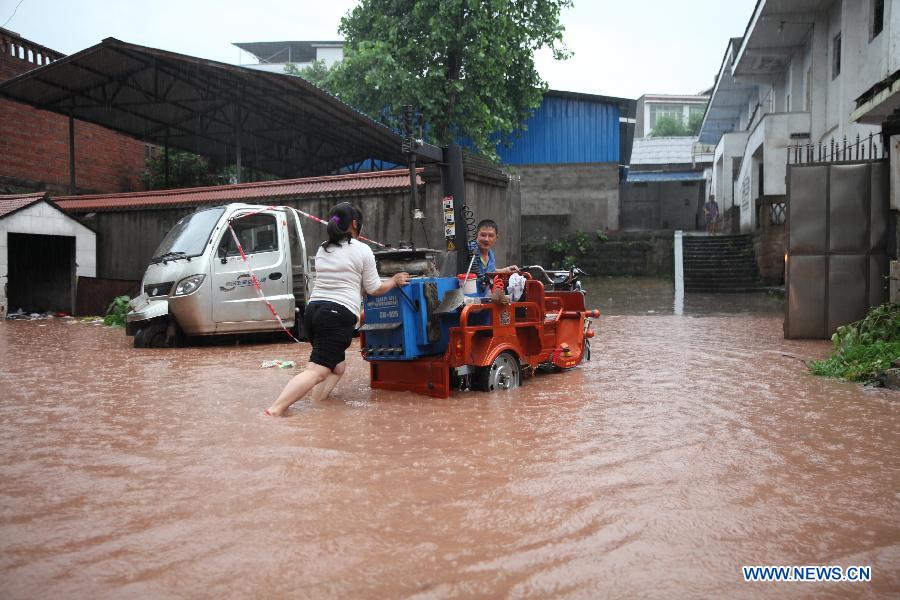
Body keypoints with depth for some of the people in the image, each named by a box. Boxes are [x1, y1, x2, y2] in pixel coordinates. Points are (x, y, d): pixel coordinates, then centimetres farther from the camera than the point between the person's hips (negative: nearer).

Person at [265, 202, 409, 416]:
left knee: (337, 366, 22)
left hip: (313, 310, 8)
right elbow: (374, 289, 9)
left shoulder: (322, 250, 19)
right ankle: (274, 411, -32)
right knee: (316, 371, -16)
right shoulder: (362, 250, 1)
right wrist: (395, 281, 27)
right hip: (338, 315, -8)